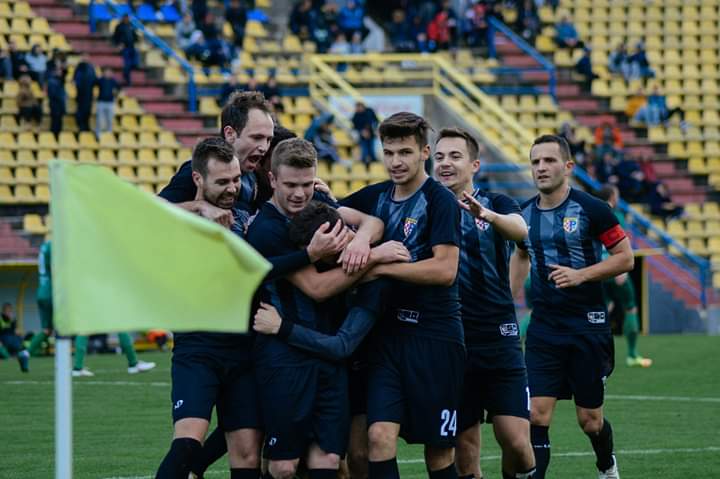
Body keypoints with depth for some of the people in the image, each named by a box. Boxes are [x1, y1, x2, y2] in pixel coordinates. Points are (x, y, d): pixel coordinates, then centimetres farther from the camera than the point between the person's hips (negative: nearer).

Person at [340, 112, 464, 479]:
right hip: (388, 334, 5)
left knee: (438, 449, 4)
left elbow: (445, 269, -16)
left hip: (434, 338, -4)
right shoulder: (375, 197, 10)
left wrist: (380, 267, -17)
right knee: (379, 436, -11)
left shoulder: (440, 200, -7)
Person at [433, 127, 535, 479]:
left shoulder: (496, 203, 3)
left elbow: (520, 230, -20)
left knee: (516, 441, -11)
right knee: (465, 450, 3)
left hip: (498, 340, -1)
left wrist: (488, 215, -42)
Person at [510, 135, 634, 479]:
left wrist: (581, 275, -20)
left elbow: (625, 258, -8)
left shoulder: (590, 209, -10)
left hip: (588, 325, -3)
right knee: (537, 414, -10)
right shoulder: (524, 214, 4)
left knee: (590, 420, 8)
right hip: (543, 328, 3)